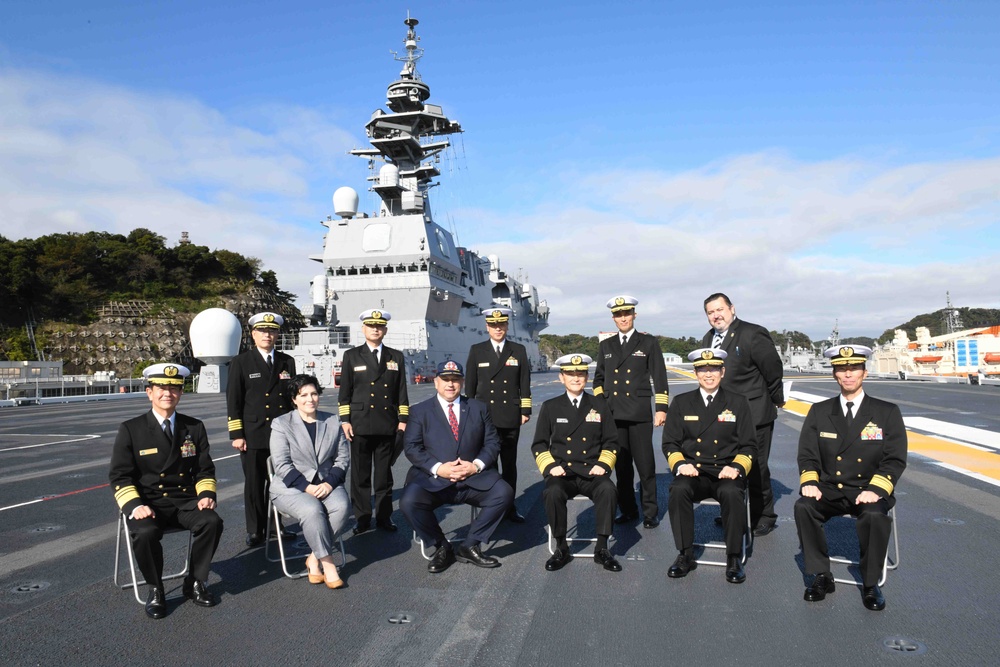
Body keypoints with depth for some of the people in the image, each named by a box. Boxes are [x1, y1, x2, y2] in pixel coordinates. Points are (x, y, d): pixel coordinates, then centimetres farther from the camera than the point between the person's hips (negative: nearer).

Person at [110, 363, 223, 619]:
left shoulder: (194, 428, 9)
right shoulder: (131, 430, 1)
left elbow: (205, 470, 11)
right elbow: (119, 476, -2)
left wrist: (206, 494, -9)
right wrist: (135, 505, -19)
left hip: (185, 501, 2)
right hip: (148, 503, -2)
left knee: (212, 521, -27)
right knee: (146, 533, -34)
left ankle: (195, 583, -3)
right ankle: (155, 590, -5)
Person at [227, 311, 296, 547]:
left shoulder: (287, 362, 9)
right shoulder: (241, 362, 1)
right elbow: (233, 401, -1)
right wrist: (236, 434, -6)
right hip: (253, 435, -2)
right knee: (254, 484, 6)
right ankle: (255, 530, 18)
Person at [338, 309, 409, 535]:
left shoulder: (396, 357, 10)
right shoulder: (351, 356, 7)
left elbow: (402, 391, 9)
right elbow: (344, 392, 4)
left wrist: (403, 419, 3)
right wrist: (345, 420, -3)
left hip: (387, 425, 1)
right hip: (360, 425, -1)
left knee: (384, 473, 8)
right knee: (360, 473, 4)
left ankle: (384, 516, 17)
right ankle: (362, 517, 13)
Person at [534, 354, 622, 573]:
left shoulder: (599, 407, 12)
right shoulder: (550, 407, 9)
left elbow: (611, 442, 13)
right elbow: (539, 444, 10)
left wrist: (603, 465, -4)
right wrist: (550, 466, -7)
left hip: (592, 473, 1)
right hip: (562, 472, 0)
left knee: (608, 490, -32)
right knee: (552, 493, -33)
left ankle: (601, 549, -16)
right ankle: (561, 548, -12)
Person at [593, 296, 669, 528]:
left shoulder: (648, 342, 3)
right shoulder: (606, 345, 12)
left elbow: (659, 377, 1)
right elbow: (599, 378, 17)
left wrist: (661, 409, -5)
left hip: (639, 414, -3)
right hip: (613, 414, 3)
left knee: (645, 466, 0)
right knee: (621, 465, 8)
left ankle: (650, 512, 11)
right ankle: (628, 510, 20)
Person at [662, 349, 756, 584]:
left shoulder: (738, 403, 9)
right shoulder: (681, 403, 11)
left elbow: (749, 445, 6)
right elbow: (670, 442, 9)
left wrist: (736, 467, -12)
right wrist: (680, 464, -10)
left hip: (726, 473, -1)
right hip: (693, 472, 1)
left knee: (733, 493, -34)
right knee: (678, 490, -32)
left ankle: (734, 559, -16)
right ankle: (686, 555, -16)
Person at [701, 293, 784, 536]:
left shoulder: (752, 334, -15)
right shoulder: (708, 339, 9)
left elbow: (773, 368, -12)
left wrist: (776, 401, -2)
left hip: (753, 415, -7)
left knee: (756, 468, 3)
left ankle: (764, 518, 19)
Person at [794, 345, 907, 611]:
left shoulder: (887, 412, 3)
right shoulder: (819, 411, 8)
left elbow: (895, 459, -4)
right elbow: (807, 454, 5)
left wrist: (876, 489, -19)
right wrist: (809, 482, -14)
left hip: (868, 491, -1)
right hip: (829, 490, 2)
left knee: (875, 515, -34)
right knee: (803, 507, -28)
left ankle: (870, 583, -10)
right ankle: (821, 576, -9)